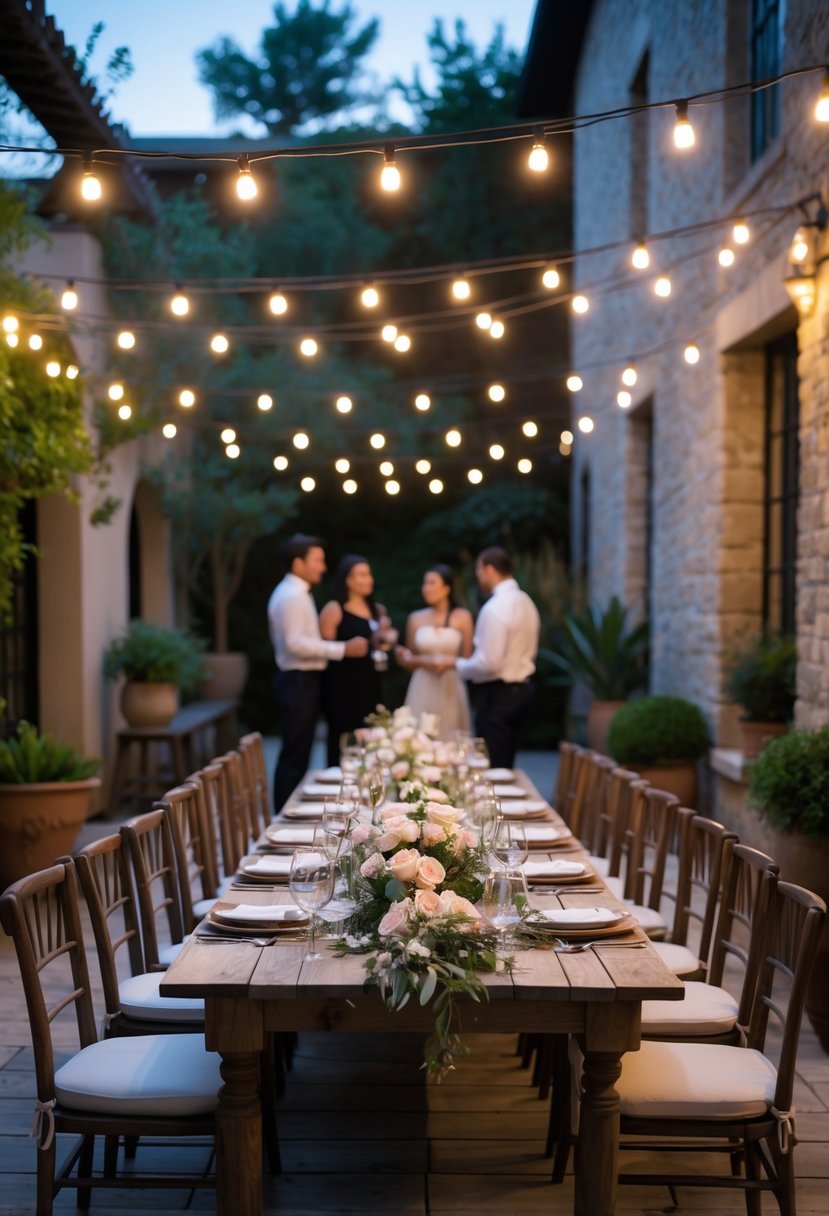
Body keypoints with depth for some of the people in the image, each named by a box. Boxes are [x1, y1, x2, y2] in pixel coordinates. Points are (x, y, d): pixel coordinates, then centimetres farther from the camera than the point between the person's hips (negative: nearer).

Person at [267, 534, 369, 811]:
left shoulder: (293, 592, 15)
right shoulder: (292, 595, -17)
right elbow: (295, 643, -26)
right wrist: (343, 649, -24)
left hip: (301, 681, 11)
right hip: (298, 682, -11)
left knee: (296, 755, 15)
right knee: (295, 756, -6)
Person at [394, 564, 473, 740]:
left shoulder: (462, 617, 1)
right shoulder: (416, 619, 6)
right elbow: (408, 662, 12)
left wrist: (448, 662, -13)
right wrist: (424, 661, -7)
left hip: (451, 690, -1)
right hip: (422, 690, 1)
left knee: (450, 740, -3)